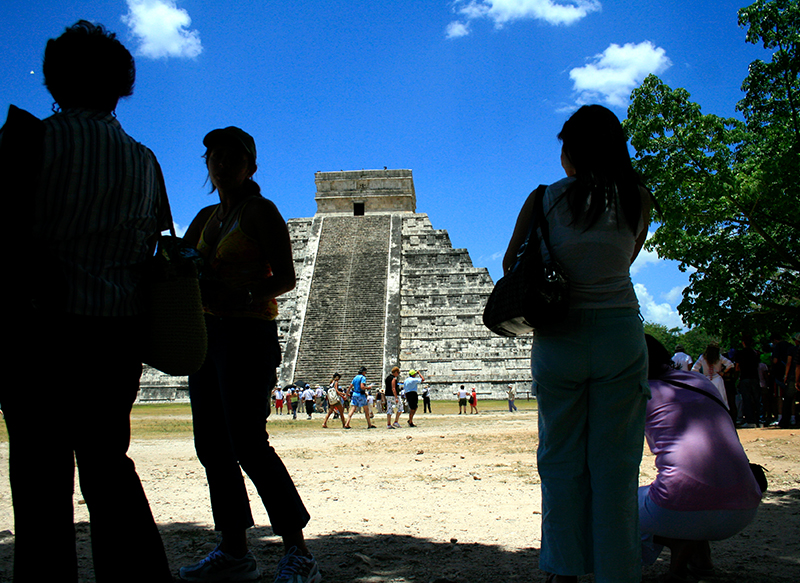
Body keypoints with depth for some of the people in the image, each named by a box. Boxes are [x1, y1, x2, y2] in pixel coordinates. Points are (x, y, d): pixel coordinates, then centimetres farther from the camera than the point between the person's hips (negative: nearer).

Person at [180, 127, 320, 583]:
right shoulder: (207, 217, 20)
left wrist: (242, 295, -24)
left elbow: (286, 278, -8)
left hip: (248, 333, -8)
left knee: (248, 442, -15)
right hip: (207, 333, 8)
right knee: (213, 444, 5)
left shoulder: (260, 211, -2)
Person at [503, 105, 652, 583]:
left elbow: (511, 263, 7)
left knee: (561, 460, 10)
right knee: (615, 463, 7)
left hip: (559, 341, 0)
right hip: (621, 336, 1)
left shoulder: (545, 198, -3)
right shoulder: (638, 199, 1)